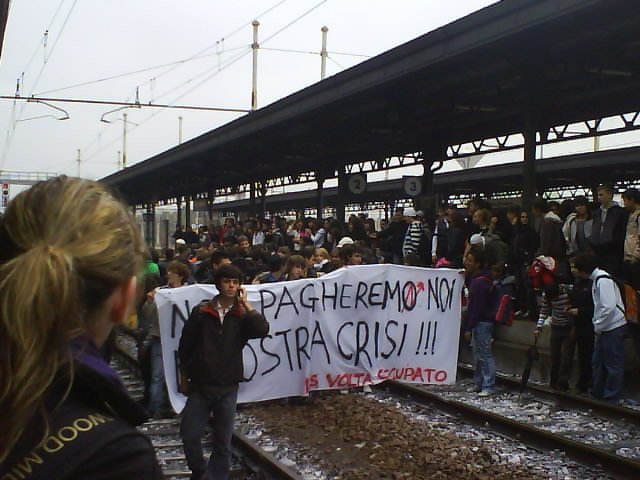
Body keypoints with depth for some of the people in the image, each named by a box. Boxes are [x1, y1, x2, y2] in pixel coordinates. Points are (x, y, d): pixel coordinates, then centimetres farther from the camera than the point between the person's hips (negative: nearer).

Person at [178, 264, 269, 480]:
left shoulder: (242, 315, -1)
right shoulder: (201, 312, -3)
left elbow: (262, 330, -21)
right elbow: (185, 345, 4)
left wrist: (245, 303, -15)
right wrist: (184, 377, 8)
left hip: (227, 389, 0)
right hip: (199, 386, 0)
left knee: (222, 442, 7)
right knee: (189, 434, 3)